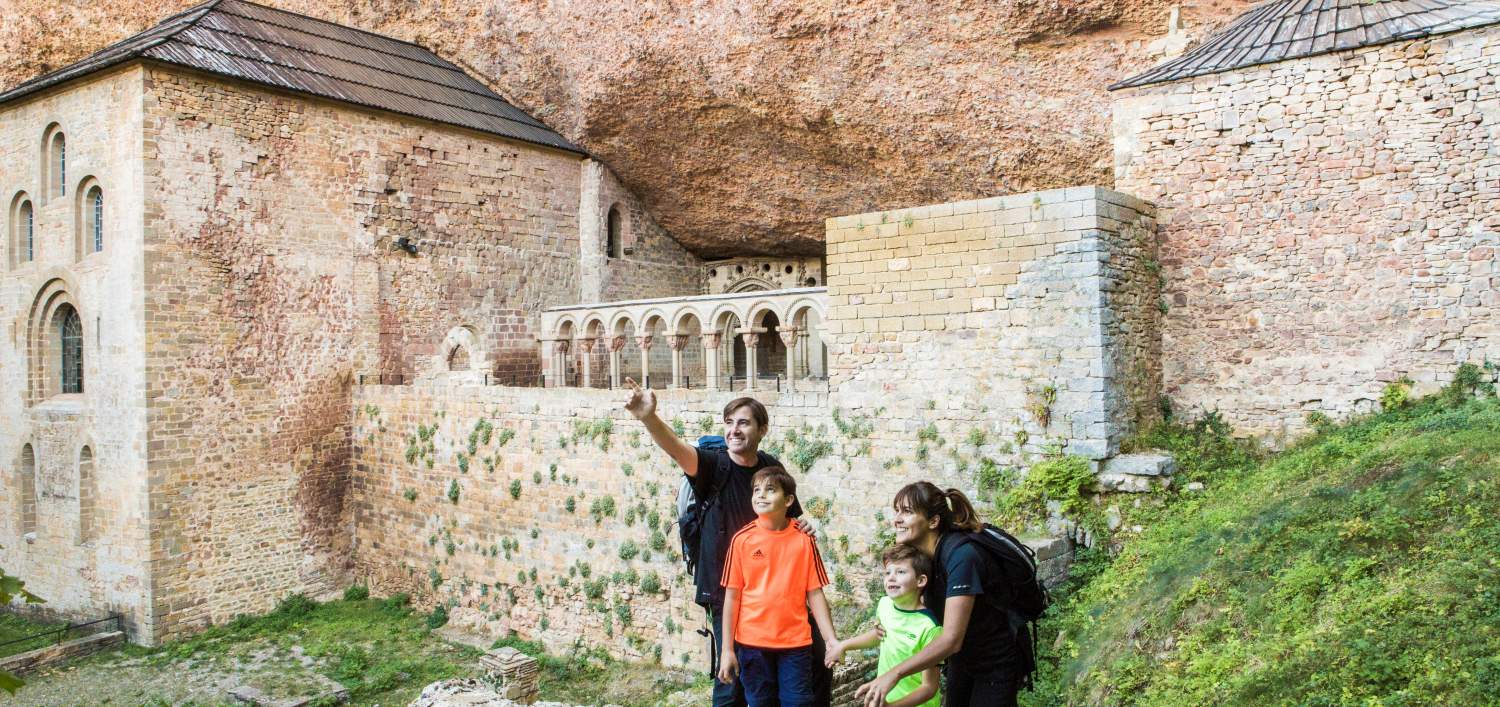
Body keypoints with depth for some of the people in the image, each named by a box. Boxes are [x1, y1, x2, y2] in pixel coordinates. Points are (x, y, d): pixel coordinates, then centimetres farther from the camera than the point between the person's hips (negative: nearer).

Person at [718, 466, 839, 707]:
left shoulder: (804, 540, -2)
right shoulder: (742, 539, -4)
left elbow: (815, 594, 1)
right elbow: (732, 596, -1)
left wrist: (831, 640, -7)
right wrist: (727, 649, -3)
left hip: (795, 642, 0)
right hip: (752, 642, 0)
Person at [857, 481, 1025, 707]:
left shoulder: (961, 555, -31)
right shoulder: (921, 554, -8)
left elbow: (951, 639, -36)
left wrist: (894, 674, -40)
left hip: (996, 662, -7)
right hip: (961, 660, 7)